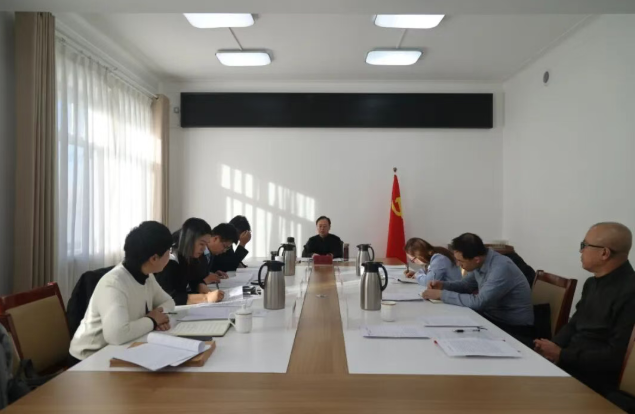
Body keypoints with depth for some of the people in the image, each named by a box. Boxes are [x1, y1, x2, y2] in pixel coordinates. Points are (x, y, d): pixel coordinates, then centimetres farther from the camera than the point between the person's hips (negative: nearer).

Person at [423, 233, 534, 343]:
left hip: (514, 328, -7)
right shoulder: (479, 263, -5)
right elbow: (466, 284, 13)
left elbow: (478, 302, -33)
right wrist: (443, 285, -5)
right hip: (491, 316, 7)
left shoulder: (501, 268, -29)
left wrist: (441, 294, -26)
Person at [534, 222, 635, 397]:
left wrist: (561, 355, -18)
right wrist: (553, 347, -3)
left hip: (595, 379, -8)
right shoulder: (592, 283, 11)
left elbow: (616, 356, -21)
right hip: (567, 362, 8)